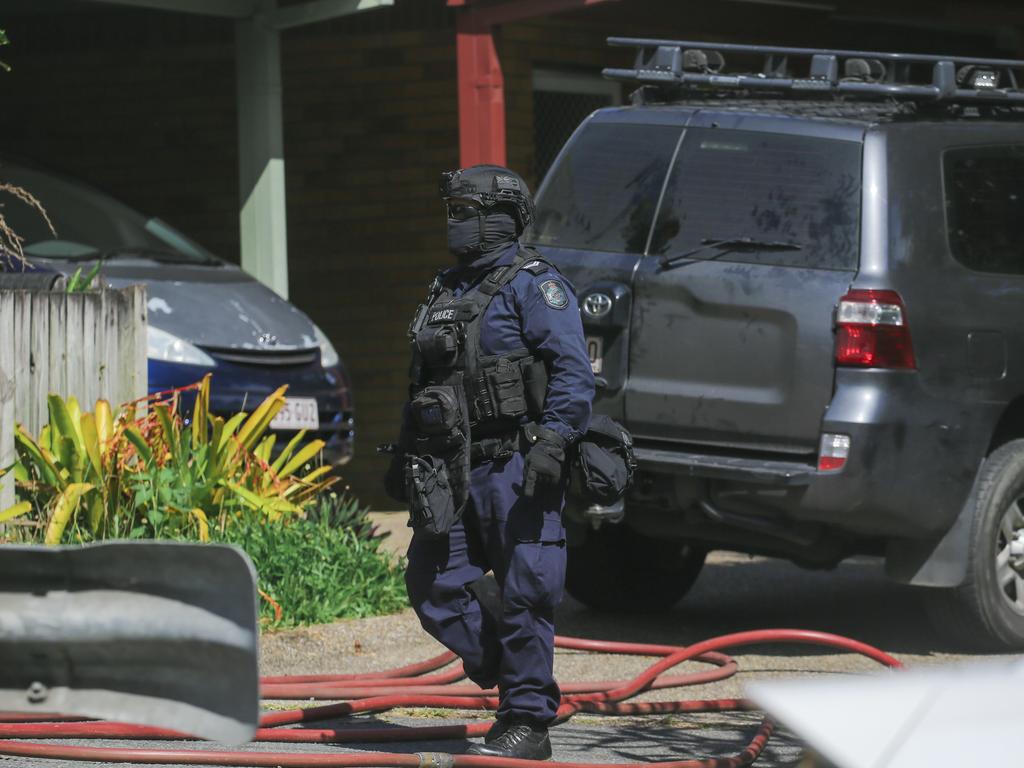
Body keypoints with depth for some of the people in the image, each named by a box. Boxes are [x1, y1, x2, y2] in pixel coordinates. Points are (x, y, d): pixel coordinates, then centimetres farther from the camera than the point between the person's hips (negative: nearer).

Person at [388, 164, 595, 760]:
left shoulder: (533, 285, -5)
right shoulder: (448, 290, 19)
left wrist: (552, 442, -23)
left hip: (515, 466, -8)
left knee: (525, 594, -6)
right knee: (432, 583, 4)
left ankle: (528, 722, -1)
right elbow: (423, 382, 27)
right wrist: (406, 455, 24)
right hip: (454, 473, 8)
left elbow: (573, 371, -13)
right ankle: (504, 673, 20)